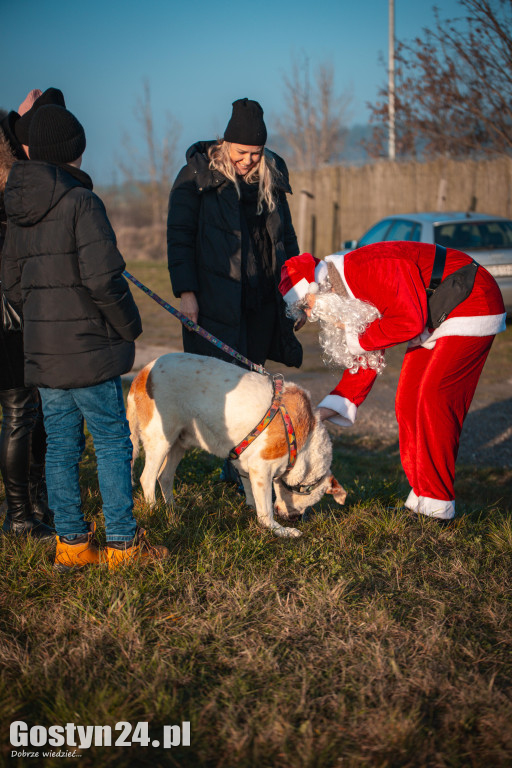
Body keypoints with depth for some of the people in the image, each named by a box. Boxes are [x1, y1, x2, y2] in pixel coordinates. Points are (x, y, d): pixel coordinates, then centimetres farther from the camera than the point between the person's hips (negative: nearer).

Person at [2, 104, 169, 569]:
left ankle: (71, 541, 18)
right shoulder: (81, 202, -14)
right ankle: (122, 543, 7)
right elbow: (102, 278, -19)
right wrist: (130, 326, -6)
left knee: (61, 444, 11)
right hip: (88, 346, -7)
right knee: (112, 439, 3)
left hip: (42, 348, 7)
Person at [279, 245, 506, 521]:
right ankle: (420, 497, 10)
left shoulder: (369, 268, -27)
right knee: (408, 401, 5)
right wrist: (332, 406, -1)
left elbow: (409, 321, -32)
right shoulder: (349, 301, 4)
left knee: (431, 398, -14)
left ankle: (437, 504, -8)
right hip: (432, 319, 10)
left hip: (471, 309, -10)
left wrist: (360, 340, -18)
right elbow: (367, 358, 8)